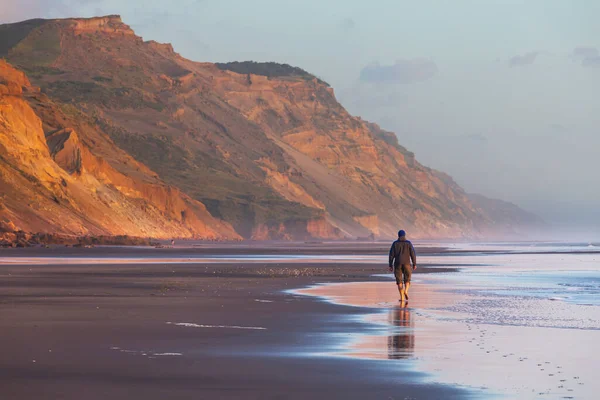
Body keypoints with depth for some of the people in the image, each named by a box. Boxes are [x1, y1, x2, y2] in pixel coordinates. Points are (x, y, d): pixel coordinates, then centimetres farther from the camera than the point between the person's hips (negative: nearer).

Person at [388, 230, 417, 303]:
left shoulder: (395, 243, 3)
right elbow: (413, 254, -4)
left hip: (398, 264, 0)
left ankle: (402, 297, -1)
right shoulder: (408, 243, 1)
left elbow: (391, 255, -1)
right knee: (407, 280, 12)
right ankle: (406, 291, -16)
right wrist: (414, 264, 1)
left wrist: (390, 266, 3)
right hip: (407, 264, 0)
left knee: (399, 281, 7)